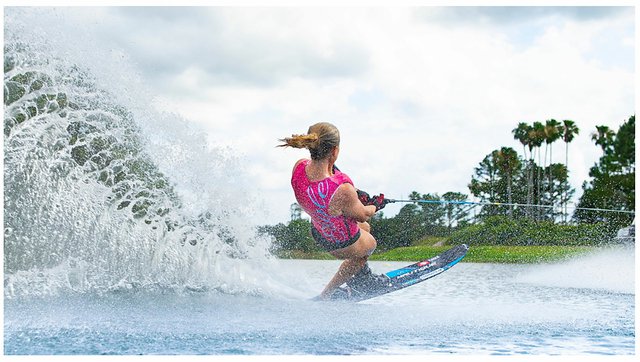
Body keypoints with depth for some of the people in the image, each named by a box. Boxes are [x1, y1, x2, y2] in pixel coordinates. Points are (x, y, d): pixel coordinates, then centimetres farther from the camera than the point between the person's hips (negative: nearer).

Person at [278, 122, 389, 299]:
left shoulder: (299, 167, -27)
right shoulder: (342, 191, -45)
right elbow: (363, 215, -22)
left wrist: (355, 192, 2)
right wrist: (376, 206, 1)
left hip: (318, 231, 6)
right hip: (342, 243, -6)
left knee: (366, 228, 35)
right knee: (370, 244, 31)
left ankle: (362, 272, 58)